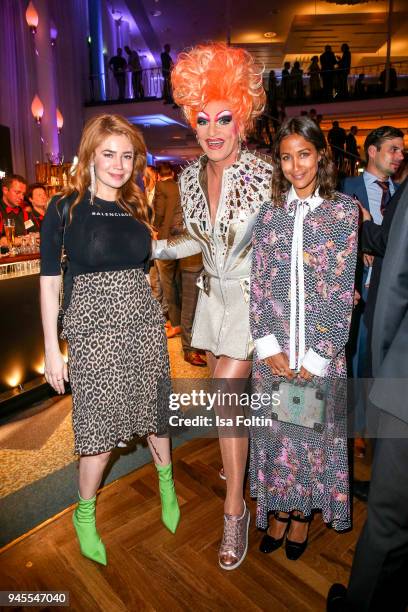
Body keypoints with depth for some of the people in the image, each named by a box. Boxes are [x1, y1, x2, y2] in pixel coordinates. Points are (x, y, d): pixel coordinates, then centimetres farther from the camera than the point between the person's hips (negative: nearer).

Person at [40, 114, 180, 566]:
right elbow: (49, 283, -5)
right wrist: (52, 350, -6)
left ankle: (166, 486, 43)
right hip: (94, 331, -3)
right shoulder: (65, 208, -7)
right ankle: (84, 515, 33)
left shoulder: (137, 207, 6)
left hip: (144, 326, 4)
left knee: (154, 414, 16)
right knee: (101, 432, 5)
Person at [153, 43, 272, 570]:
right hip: (213, 294, 6)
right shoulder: (190, 177, 1)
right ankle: (243, 457, 45)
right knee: (226, 388, 17)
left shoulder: (264, 176, -15)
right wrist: (156, 248, 0)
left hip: (252, 295, -5)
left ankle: (235, 510, 8)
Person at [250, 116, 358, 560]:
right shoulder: (269, 213, 5)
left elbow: (343, 288, -6)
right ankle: (280, 510, 35)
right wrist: (268, 345, -6)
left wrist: (317, 355, -10)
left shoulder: (344, 210, -1)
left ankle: (302, 512, 36)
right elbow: (257, 284, 3)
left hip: (321, 347, -2)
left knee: (314, 429, 12)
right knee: (274, 428, 12)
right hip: (273, 347, 2)